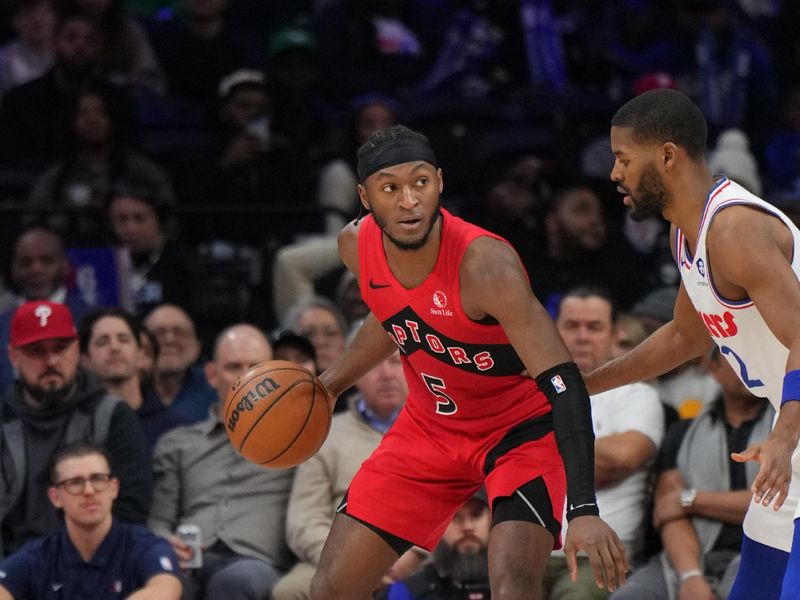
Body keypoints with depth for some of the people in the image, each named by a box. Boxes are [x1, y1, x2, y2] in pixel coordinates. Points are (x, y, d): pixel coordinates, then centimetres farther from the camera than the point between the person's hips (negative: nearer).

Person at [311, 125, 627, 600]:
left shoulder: (484, 263, -32)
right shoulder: (358, 245, -12)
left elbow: (563, 383, -36)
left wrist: (583, 511, -44)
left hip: (523, 425, -6)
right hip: (431, 425, 6)